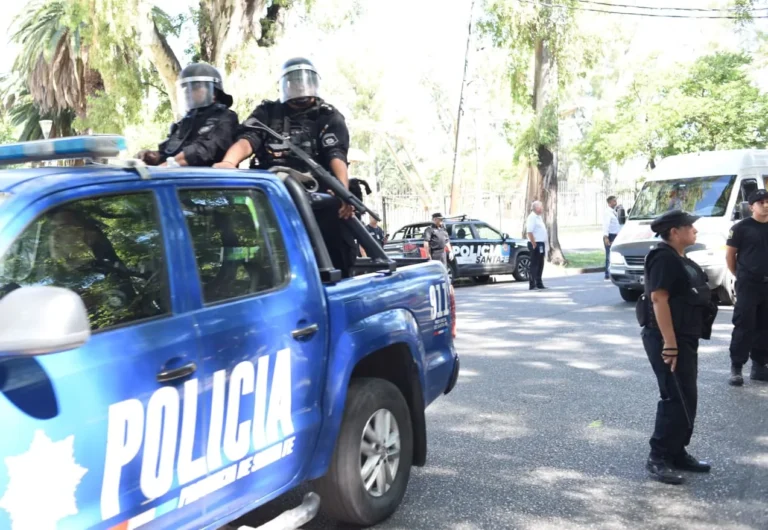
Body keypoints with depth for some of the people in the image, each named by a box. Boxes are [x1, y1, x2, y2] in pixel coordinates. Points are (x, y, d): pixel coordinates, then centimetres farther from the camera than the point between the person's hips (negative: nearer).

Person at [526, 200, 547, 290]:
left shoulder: (539, 217, 17)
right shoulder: (532, 217, -13)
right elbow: (529, 232, -21)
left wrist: (544, 244, 18)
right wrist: (534, 244, -21)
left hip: (541, 244, 10)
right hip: (536, 244, -10)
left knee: (540, 265, 14)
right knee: (534, 265, -7)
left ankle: (539, 283, 21)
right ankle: (532, 285, -4)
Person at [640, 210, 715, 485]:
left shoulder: (678, 259, 15)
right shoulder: (664, 258, -16)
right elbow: (659, 299, -24)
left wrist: (682, 343, 20)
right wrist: (669, 344, -27)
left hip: (684, 339, 10)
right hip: (668, 339, -10)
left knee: (686, 399, 14)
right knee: (675, 399, -7)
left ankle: (677, 453, 24)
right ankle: (658, 458, 1)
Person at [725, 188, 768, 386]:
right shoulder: (742, 227, -5)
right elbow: (730, 254, -2)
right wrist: (739, 276, -1)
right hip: (748, 284, -5)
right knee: (744, 326, -5)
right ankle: (736, 367, 0)